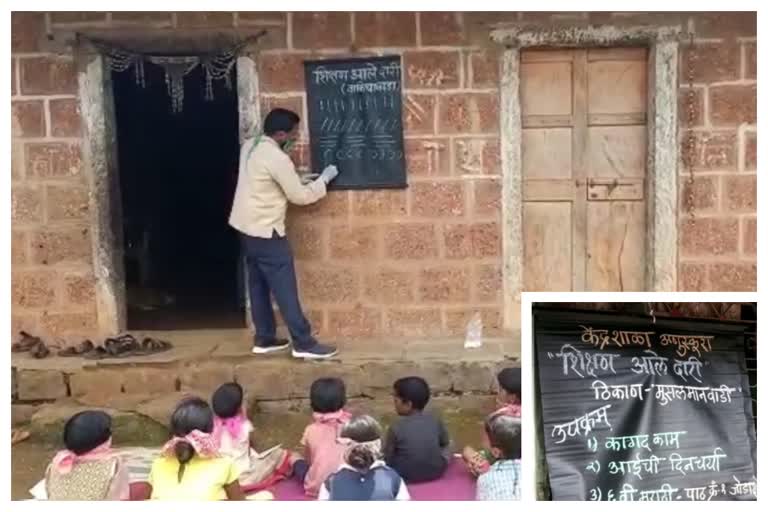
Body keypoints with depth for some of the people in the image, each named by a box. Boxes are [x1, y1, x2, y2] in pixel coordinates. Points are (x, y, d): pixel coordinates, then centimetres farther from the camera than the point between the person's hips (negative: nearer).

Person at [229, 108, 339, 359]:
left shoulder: (250, 146, 6)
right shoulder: (277, 158, -22)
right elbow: (300, 196, -14)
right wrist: (324, 179, -1)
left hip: (246, 227, 9)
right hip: (265, 231, -9)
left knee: (258, 285, 15)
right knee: (285, 288, -3)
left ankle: (264, 339, 23)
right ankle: (304, 343, 3)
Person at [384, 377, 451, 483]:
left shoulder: (396, 428, -18)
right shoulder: (435, 421, -7)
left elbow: (387, 458, -8)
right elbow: (446, 443, 11)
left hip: (407, 477, -3)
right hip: (436, 472, 3)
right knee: (446, 448, 29)